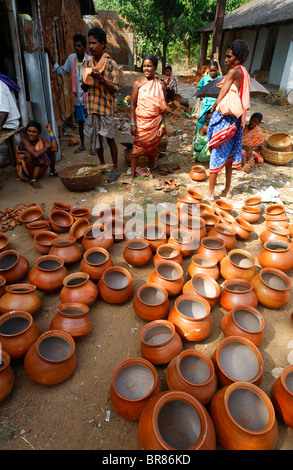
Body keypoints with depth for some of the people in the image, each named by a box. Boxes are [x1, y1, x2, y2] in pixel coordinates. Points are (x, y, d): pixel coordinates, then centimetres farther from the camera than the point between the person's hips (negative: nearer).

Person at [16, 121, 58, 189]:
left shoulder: (41, 141, -6)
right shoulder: (24, 141, -21)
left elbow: (55, 149, -22)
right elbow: (36, 155, -38)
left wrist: (50, 131, -16)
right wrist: (47, 146, -23)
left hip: (40, 170, 5)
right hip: (26, 172, -5)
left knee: (51, 149, -5)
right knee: (29, 154, -35)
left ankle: (53, 172, 11)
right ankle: (32, 179, -17)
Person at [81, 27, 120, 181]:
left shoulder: (111, 64, -6)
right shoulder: (88, 63, 10)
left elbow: (114, 89, -11)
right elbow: (84, 87, 14)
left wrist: (100, 78, -24)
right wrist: (85, 81, -8)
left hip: (106, 107, -5)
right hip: (92, 107, 6)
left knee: (110, 139, 1)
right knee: (96, 138, 11)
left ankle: (115, 169, 12)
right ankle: (102, 166, 26)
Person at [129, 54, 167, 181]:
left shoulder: (160, 86, 2)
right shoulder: (138, 84, -1)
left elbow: (163, 108, 3)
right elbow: (133, 105, -2)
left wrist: (162, 124, -4)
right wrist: (133, 124, -9)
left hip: (155, 122, 1)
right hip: (141, 122, -1)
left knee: (153, 147, 12)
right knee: (137, 147, 0)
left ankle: (151, 170, 30)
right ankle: (132, 174, 9)